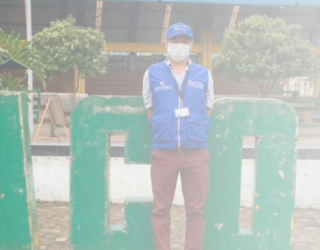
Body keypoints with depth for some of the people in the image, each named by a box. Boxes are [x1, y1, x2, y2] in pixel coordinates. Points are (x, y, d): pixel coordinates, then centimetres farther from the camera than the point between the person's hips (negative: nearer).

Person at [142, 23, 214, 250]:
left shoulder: (203, 74, 8)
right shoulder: (153, 73, 6)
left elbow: (207, 109, 15)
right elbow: (150, 109, 13)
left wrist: (195, 131, 10)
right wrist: (163, 131, 9)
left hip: (197, 152, 1)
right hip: (162, 152, 0)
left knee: (196, 210, 4)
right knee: (161, 209, 7)